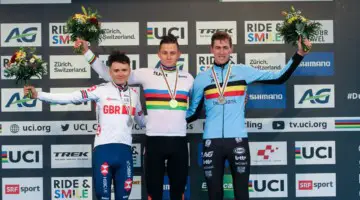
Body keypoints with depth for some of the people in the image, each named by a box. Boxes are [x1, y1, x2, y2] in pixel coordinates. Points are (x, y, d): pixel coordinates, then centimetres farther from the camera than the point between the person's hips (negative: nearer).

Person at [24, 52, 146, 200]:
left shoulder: (134, 94, 12)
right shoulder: (101, 90, -2)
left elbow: (142, 121, 25)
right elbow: (71, 97, -11)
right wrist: (38, 95, -19)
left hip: (124, 149, 4)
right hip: (103, 148, -3)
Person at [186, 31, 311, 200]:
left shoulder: (243, 71, 5)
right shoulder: (202, 78, 7)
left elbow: (279, 77, 2)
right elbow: (193, 113, 11)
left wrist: (299, 54, -4)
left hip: (238, 140, -1)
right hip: (211, 141, 1)